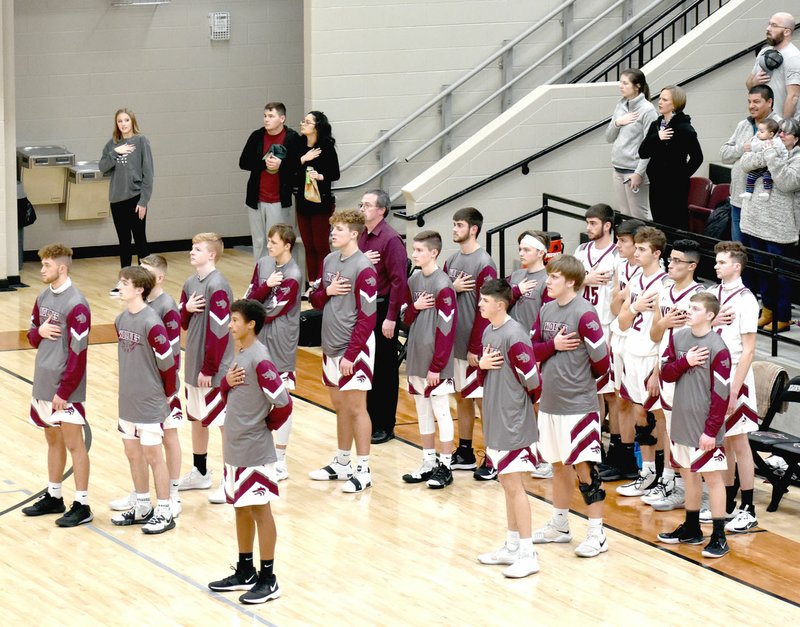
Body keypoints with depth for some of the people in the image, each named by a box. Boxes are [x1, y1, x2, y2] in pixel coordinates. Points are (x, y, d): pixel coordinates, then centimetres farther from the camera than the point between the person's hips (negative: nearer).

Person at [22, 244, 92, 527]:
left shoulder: (76, 304, -18)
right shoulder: (43, 297, 8)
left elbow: (79, 352, -20)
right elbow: (32, 337, 17)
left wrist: (64, 391, -19)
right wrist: (39, 331, -8)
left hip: (66, 387, -8)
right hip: (43, 383, 8)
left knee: (73, 444, -1)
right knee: (53, 440, 17)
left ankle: (82, 506, 6)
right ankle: (53, 497, 28)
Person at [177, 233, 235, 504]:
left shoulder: (217, 286, -19)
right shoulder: (190, 283, 7)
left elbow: (218, 331, -21)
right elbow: (182, 322, 13)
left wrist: (209, 369, -19)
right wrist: (187, 309, -10)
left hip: (214, 369, -9)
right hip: (193, 364, 9)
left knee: (225, 423, -1)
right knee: (196, 419, 18)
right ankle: (200, 473, 32)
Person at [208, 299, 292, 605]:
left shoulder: (259, 359, -20)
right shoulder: (241, 354, 8)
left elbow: (283, 403, -23)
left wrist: (266, 425, -6)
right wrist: (227, 382, -4)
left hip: (254, 451, -9)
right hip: (235, 447, 9)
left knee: (260, 510, 0)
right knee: (241, 508, 17)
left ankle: (268, 580, 8)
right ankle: (245, 573, 28)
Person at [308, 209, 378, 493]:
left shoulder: (363, 268, -16)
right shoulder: (329, 261, 7)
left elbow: (367, 317, -17)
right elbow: (315, 301, 15)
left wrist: (352, 354, -18)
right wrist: (327, 291, -8)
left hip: (354, 348, -7)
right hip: (331, 347, 7)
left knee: (355, 407, -2)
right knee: (339, 406, 16)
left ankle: (363, 470, 5)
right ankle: (341, 464, 27)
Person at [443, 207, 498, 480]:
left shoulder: (484, 265, -14)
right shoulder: (451, 261, 9)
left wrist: (475, 348, -19)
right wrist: (452, 288, -11)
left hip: (474, 346, -8)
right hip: (454, 343, 8)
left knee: (482, 400, -2)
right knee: (461, 397, 14)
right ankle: (465, 453, 24)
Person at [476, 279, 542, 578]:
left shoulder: (514, 335, -20)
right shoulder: (488, 332, 8)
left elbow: (533, 380, -18)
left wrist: (525, 401, 1)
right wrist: (482, 365, -5)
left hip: (513, 422, -9)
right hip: (495, 419, 9)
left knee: (514, 486, -5)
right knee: (506, 484, 16)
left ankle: (527, 554, 0)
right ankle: (512, 547, 25)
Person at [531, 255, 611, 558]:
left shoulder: (584, 313, -16)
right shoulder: (546, 310, 7)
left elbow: (601, 361, -15)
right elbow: (534, 351, 8)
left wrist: (584, 386, 1)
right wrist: (553, 345, -12)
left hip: (578, 405, -8)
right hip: (550, 402, 8)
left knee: (584, 467, -5)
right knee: (558, 464, 19)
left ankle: (597, 534, 2)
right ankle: (559, 525, 32)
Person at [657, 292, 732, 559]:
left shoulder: (717, 348, -16)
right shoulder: (678, 338, 3)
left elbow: (721, 394, -16)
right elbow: (666, 374, 5)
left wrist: (711, 430, -18)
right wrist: (685, 362, -14)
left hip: (705, 428, -7)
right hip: (681, 423, 7)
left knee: (712, 477, -1)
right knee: (688, 475, 17)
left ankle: (719, 537, 4)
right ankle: (691, 529, 31)